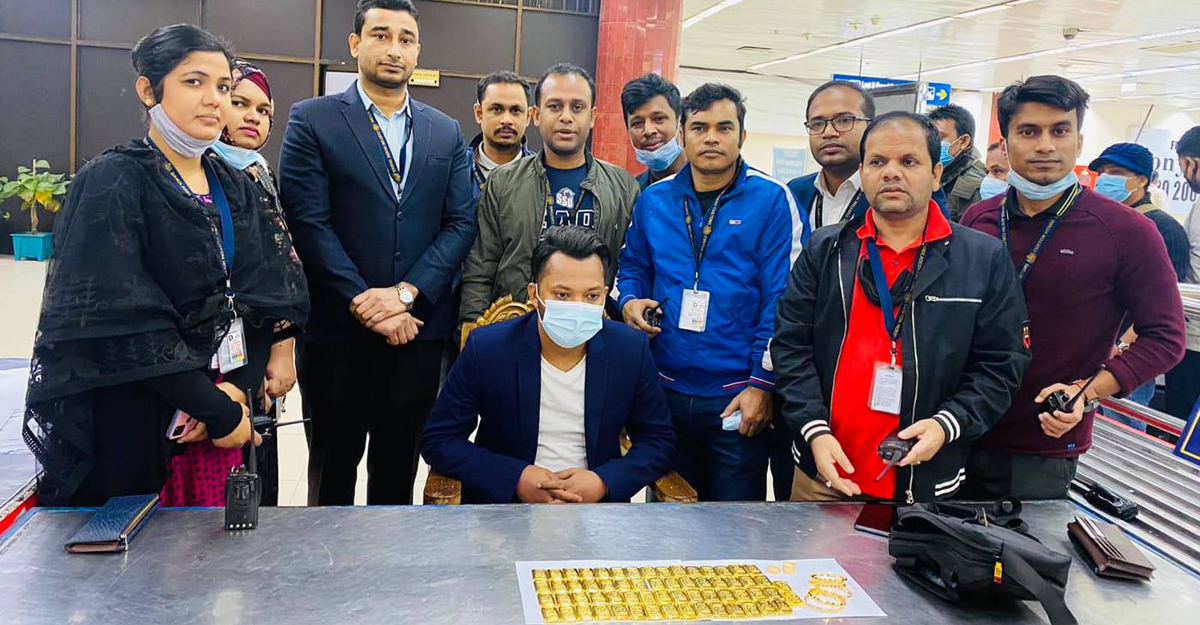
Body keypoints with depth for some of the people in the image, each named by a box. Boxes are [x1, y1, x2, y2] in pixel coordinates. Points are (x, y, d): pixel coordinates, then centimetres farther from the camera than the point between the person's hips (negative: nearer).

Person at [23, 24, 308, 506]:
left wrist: (241, 388, -13)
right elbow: (123, 321, -17)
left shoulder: (235, 189, 9)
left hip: (224, 407, 5)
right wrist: (218, 410, -17)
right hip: (126, 427, -5)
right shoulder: (110, 183, -8)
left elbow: (267, 299, 2)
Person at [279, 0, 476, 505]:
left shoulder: (446, 133, 11)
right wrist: (363, 304, -14)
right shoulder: (312, 120, 0)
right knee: (332, 471, 11)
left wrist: (406, 293, -11)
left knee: (398, 469, 14)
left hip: (418, 327, 3)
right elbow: (309, 222, -8)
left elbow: (461, 223, 3)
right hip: (337, 330, -2)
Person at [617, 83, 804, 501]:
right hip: (665, 392, 4)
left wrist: (761, 384, -14)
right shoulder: (654, 200, 6)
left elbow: (781, 301, -10)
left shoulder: (771, 201, -7)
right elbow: (633, 266, 20)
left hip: (737, 399, -4)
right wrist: (629, 301, -2)